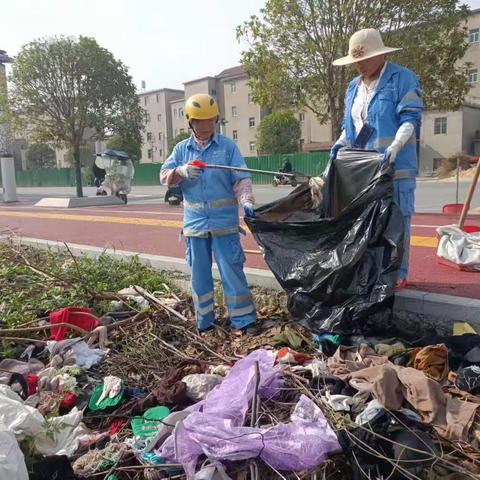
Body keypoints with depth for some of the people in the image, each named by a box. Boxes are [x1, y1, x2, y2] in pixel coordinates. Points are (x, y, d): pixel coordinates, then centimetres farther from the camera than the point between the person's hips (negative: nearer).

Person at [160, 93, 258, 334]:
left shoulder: (228, 146, 1)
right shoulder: (181, 149, 10)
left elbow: (242, 179, -6)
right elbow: (164, 176, 5)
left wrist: (246, 201, -23)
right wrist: (181, 172, -16)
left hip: (224, 221, -3)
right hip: (194, 222, 3)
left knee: (232, 270, -1)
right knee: (199, 274, 11)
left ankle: (244, 320, 9)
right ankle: (204, 322, 25)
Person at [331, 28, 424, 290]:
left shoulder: (403, 78, -3)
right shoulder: (353, 87, 16)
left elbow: (411, 119, -12)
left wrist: (395, 146, -28)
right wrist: (340, 144, 0)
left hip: (394, 166, -6)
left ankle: (398, 273, 9)